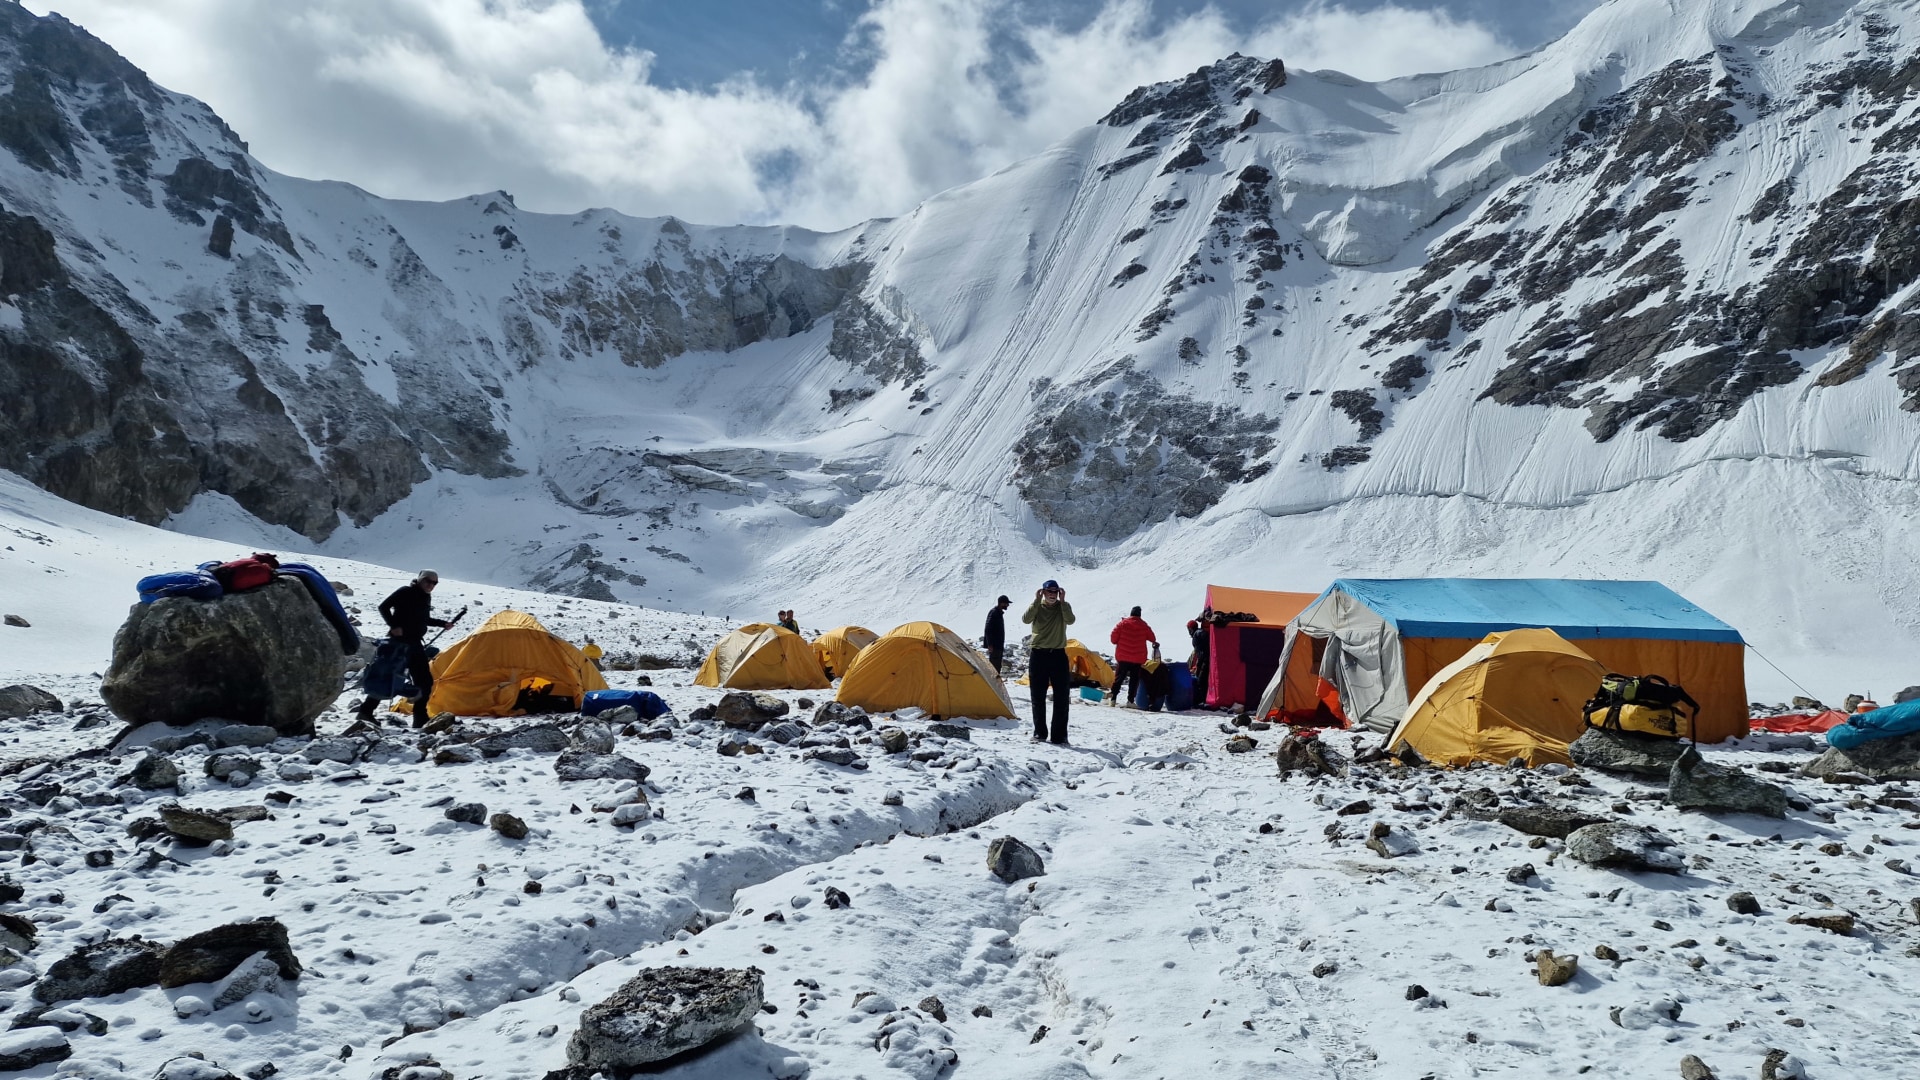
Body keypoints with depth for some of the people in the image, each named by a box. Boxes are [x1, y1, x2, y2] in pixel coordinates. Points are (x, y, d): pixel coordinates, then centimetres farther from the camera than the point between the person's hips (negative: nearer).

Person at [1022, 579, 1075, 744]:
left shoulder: (1063, 607, 4)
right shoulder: (1037, 606, 3)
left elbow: (1070, 620, -17)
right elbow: (1026, 619, -18)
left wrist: (1062, 601, -17)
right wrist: (1037, 600, -17)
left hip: (1058, 655, 0)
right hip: (1039, 655, 0)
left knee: (1061, 698, -2)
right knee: (1038, 697, 5)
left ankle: (1059, 735, 1)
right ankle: (1039, 732, 15)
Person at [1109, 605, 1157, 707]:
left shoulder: (1122, 623, -5)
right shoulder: (1144, 626, -1)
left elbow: (1113, 638, -7)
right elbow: (1152, 638, 11)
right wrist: (1155, 643, 34)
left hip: (1122, 657, 0)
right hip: (1138, 659, 0)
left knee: (1118, 678, 8)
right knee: (1134, 680, 7)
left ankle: (1113, 698, 3)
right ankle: (1130, 701, 1)